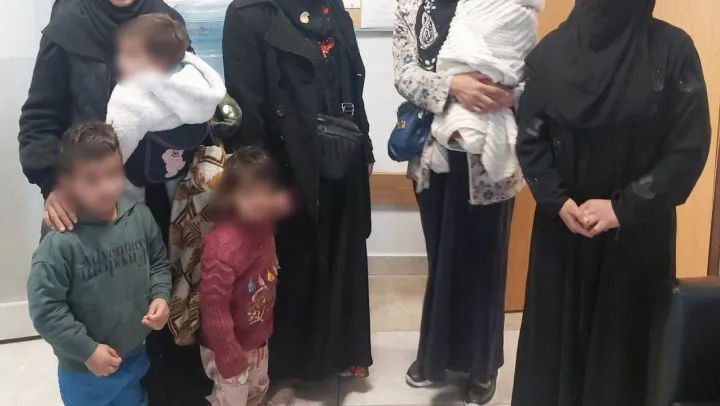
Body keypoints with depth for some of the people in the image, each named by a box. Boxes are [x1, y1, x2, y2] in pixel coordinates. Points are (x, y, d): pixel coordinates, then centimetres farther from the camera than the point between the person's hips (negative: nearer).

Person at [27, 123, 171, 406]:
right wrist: (87, 350, -20)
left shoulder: (140, 218, -10)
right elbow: (45, 309, -21)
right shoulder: (61, 242, -26)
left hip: (135, 357, 5)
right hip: (83, 370, -4)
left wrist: (160, 296, -11)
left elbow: (159, 263, 6)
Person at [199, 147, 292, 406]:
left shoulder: (263, 227, -11)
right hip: (229, 346, -7)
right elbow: (214, 309, -29)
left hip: (258, 338, 7)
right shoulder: (223, 247, -34)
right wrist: (229, 356, -23)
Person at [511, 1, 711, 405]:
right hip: (562, 226, 2)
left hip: (638, 230, -1)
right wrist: (558, 201, -12)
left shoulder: (673, 48, -6)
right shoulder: (551, 49, 0)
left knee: (624, 338, 6)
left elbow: (690, 146, -8)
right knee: (555, 332, 9)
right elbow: (530, 138, 1)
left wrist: (623, 207, -14)